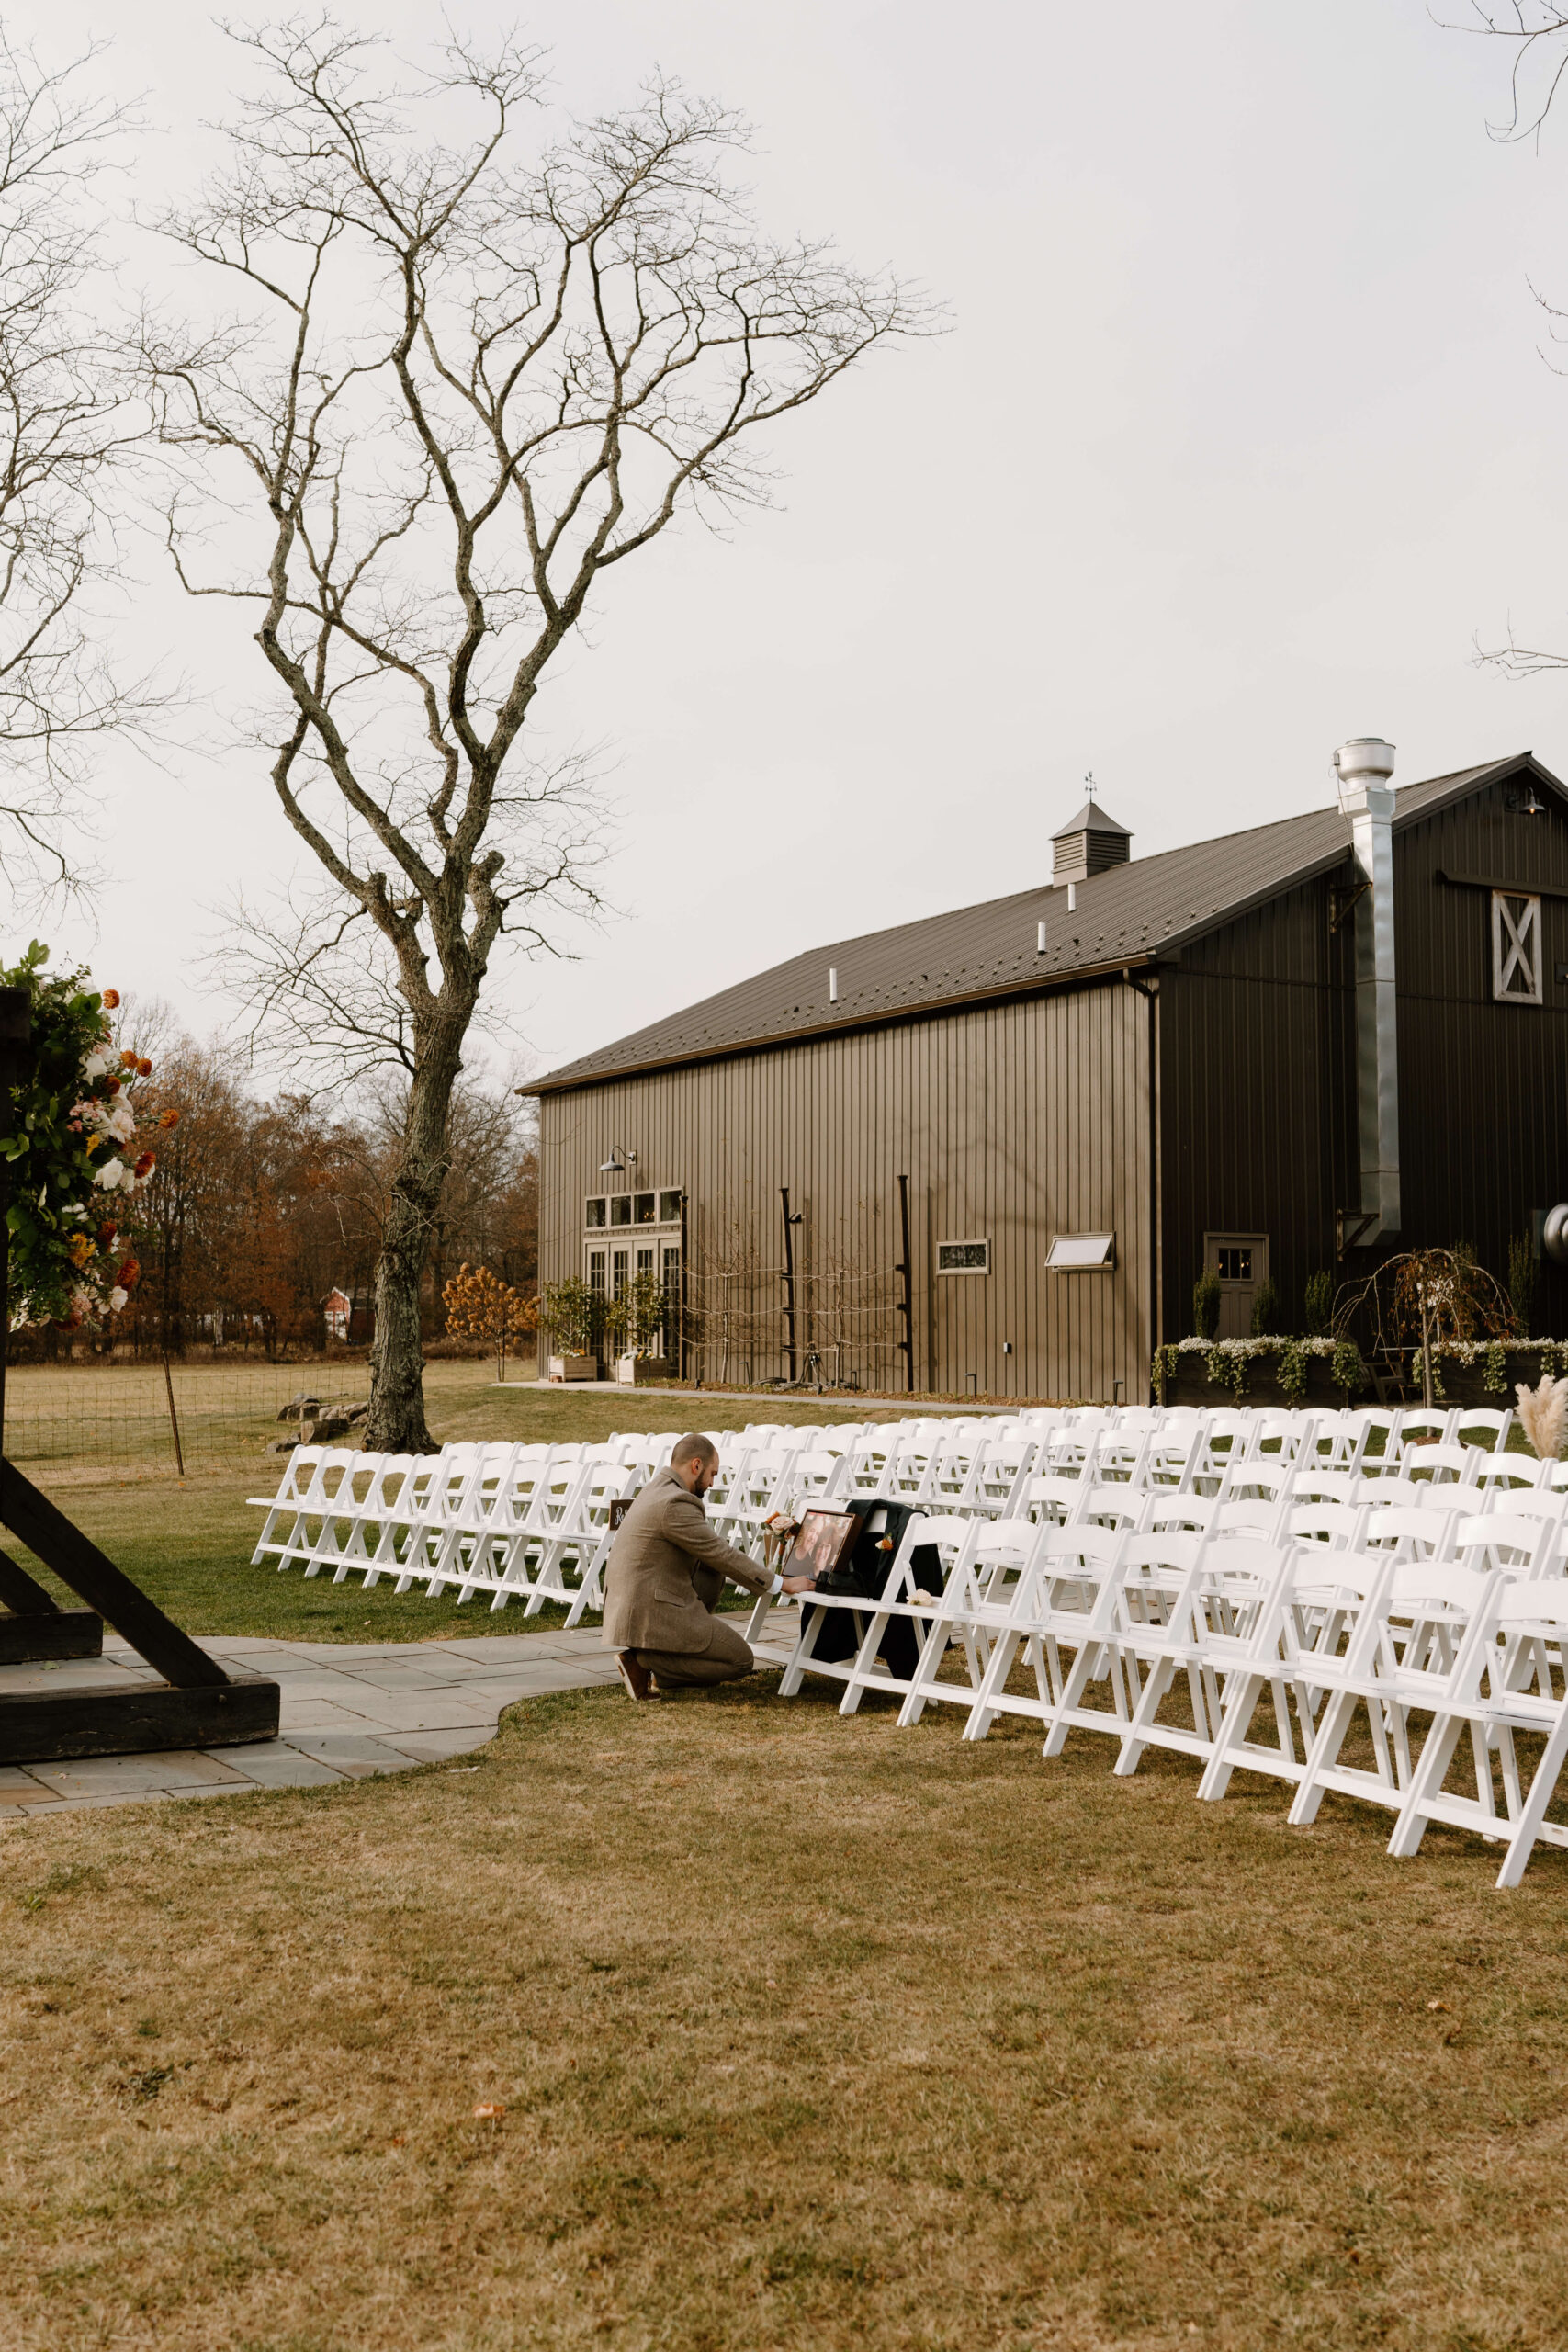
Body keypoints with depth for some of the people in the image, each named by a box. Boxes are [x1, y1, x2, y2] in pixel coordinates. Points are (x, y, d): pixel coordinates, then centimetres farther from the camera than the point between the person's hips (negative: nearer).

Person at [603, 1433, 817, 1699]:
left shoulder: (658, 1488, 14)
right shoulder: (676, 1504, -18)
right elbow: (721, 1555, -13)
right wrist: (783, 1584, -5)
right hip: (650, 1619, -10)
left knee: (713, 1574, 20)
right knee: (741, 1661, -2)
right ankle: (645, 1662, -6)